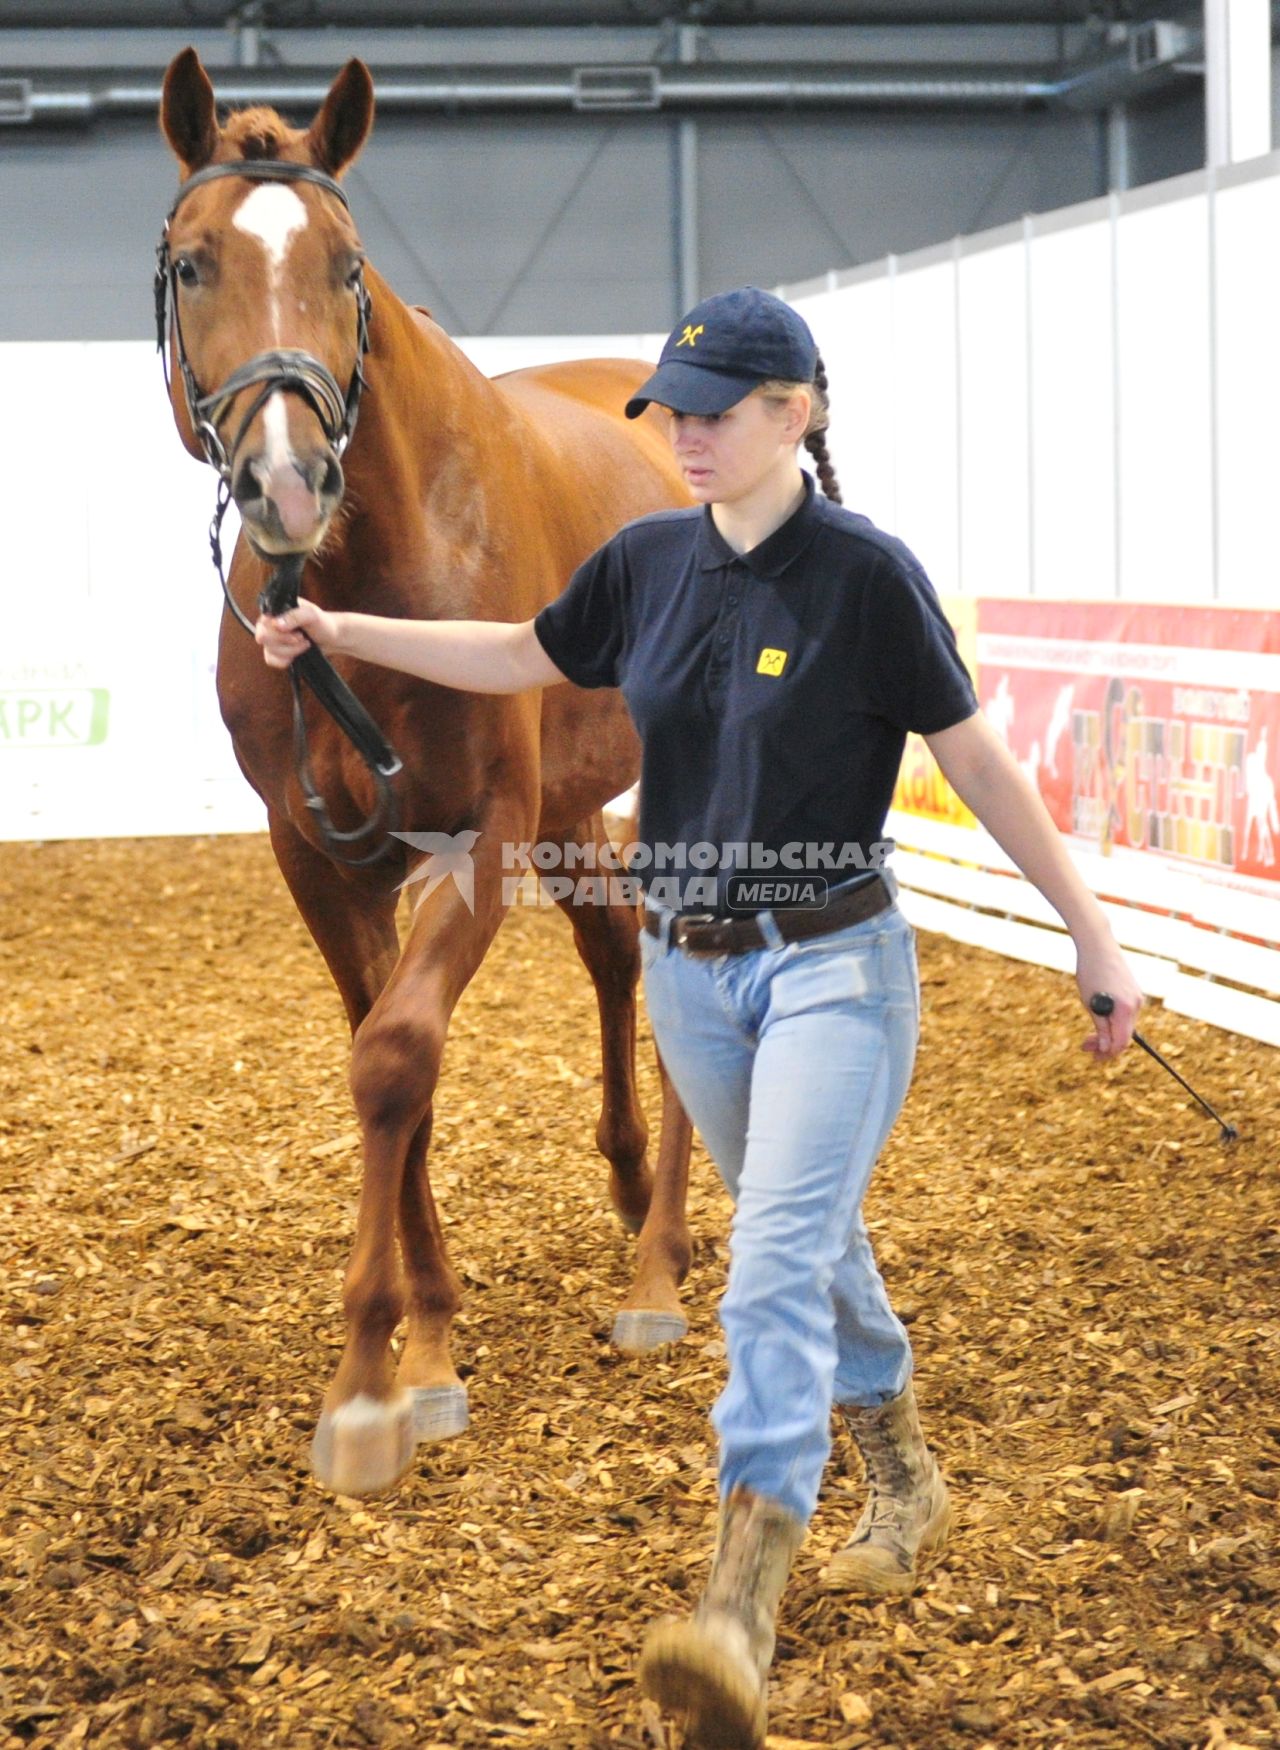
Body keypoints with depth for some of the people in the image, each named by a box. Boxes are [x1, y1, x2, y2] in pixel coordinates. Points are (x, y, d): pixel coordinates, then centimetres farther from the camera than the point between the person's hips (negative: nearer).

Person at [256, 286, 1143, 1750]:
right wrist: (344, 634, 15)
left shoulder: (865, 572, -13)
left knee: (777, 1264, -18)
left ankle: (742, 1612, -26)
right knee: (809, 1245, 21)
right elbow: (522, 659, 20)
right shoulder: (650, 563, 2)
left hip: (833, 964, -6)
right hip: (688, 972, 6)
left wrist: (1089, 933, -6)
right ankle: (903, 1478, 44)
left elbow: (977, 762, -8)